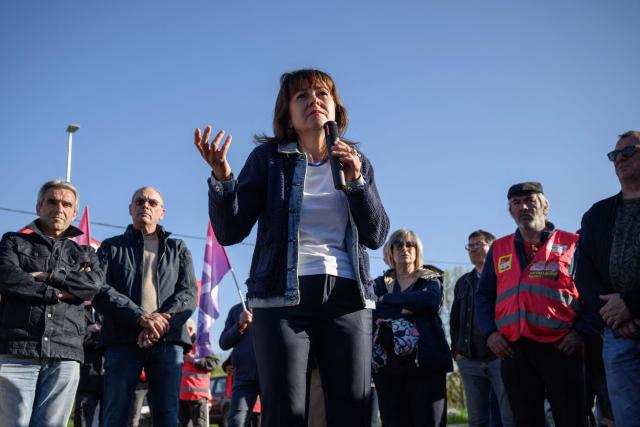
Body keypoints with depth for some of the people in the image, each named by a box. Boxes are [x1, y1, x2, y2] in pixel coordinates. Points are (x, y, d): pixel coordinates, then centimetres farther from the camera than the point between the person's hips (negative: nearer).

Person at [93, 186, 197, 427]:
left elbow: (189, 294, 6)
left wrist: (162, 322, -14)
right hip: (122, 341, -1)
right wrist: (141, 317, -16)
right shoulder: (111, 247, 15)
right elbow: (100, 291, -1)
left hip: (168, 342, 1)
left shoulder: (178, 249, 19)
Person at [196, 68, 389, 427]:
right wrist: (221, 178, -18)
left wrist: (356, 181, -8)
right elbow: (230, 231, 0)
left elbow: (376, 235, 6)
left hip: (346, 295, 3)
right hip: (283, 294, -2)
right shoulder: (268, 157, 6)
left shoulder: (356, 162, 14)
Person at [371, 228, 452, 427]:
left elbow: (431, 299, -10)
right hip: (389, 363, 2)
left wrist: (389, 299, -4)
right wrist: (405, 309, -11)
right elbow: (373, 311, -3)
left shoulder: (430, 279, 14)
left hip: (426, 361, -1)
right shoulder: (380, 284, 17)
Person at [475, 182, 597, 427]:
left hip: (561, 349, -3)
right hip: (514, 351, 3)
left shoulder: (571, 244, 5)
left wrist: (581, 330, -9)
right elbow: (483, 296, 17)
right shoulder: (498, 250, 14)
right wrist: (490, 332, 2)